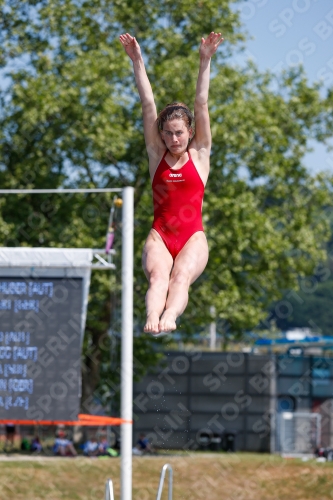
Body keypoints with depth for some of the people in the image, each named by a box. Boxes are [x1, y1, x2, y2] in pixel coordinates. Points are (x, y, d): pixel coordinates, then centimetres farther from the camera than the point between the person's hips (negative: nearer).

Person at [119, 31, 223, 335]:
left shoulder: (199, 155, 11)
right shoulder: (157, 155, 13)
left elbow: (201, 105, 5)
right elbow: (148, 104, 9)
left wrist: (205, 61, -1)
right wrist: (137, 61, 5)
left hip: (193, 236, -1)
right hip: (159, 235, 1)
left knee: (180, 277, -30)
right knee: (157, 276, -29)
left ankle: (170, 316, -57)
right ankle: (152, 318, -57)